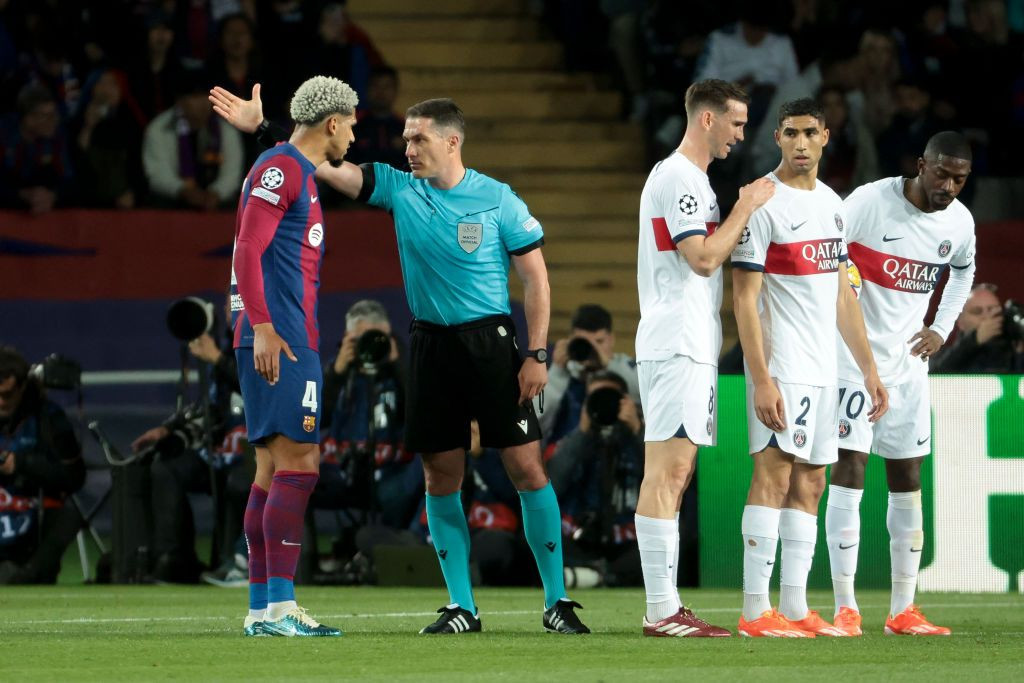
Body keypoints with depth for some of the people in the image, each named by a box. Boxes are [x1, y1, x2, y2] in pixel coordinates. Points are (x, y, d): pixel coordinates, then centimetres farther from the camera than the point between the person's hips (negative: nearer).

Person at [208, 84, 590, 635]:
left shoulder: (497, 201, -5)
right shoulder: (399, 188, 5)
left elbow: (535, 278, -2)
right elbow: (324, 165, 2)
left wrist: (537, 355, -8)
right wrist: (262, 126, -6)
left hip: (490, 341, -4)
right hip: (430, 343, 4)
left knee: (526, 467, -6)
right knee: (440, 477, 3)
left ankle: (556, 601, 2)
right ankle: (461, 606, 10)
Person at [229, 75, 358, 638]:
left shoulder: (301, 174, 22)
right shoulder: (281, 169, -9)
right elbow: (248, 251, -17)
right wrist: (262, 327, -23)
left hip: (283, 338, 11)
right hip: (277, 338, -11)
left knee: (273, 468, 9)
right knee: (298, 463, -14)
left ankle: (261, 609, 10)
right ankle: (280, 607, -17)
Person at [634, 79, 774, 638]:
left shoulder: (689, 178, 21)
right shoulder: (680, 178, -12)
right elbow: (704, 258, -19)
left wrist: (743, 212, 17)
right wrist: (745, 208, -11)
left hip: (690, 345, 11)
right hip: (677, 345, -11)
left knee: (674, 474, 10)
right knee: (666, 474, -11)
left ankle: (666, 607, 11)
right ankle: (661, 610, -13)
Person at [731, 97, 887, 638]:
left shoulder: (833, 204, 15)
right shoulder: (763, 203, -9)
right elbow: (745, 298, -13)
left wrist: (868, 367, 17)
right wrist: (760, 379, -19)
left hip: (823, 370, 8)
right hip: (781, 366, -8)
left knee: (809, 483, 7)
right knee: (773, 472, -12)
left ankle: (794, 608, 8)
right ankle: (756, 611, -13)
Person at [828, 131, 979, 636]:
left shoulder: (959, 222, 0)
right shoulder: (870, 202, -18)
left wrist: (942, 329, 9)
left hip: (908, 360, 6)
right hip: (854, 354, -6)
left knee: (908, 481, 6)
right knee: (849, 468, -12)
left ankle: (903, 611, 11)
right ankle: (845, 607, -10)